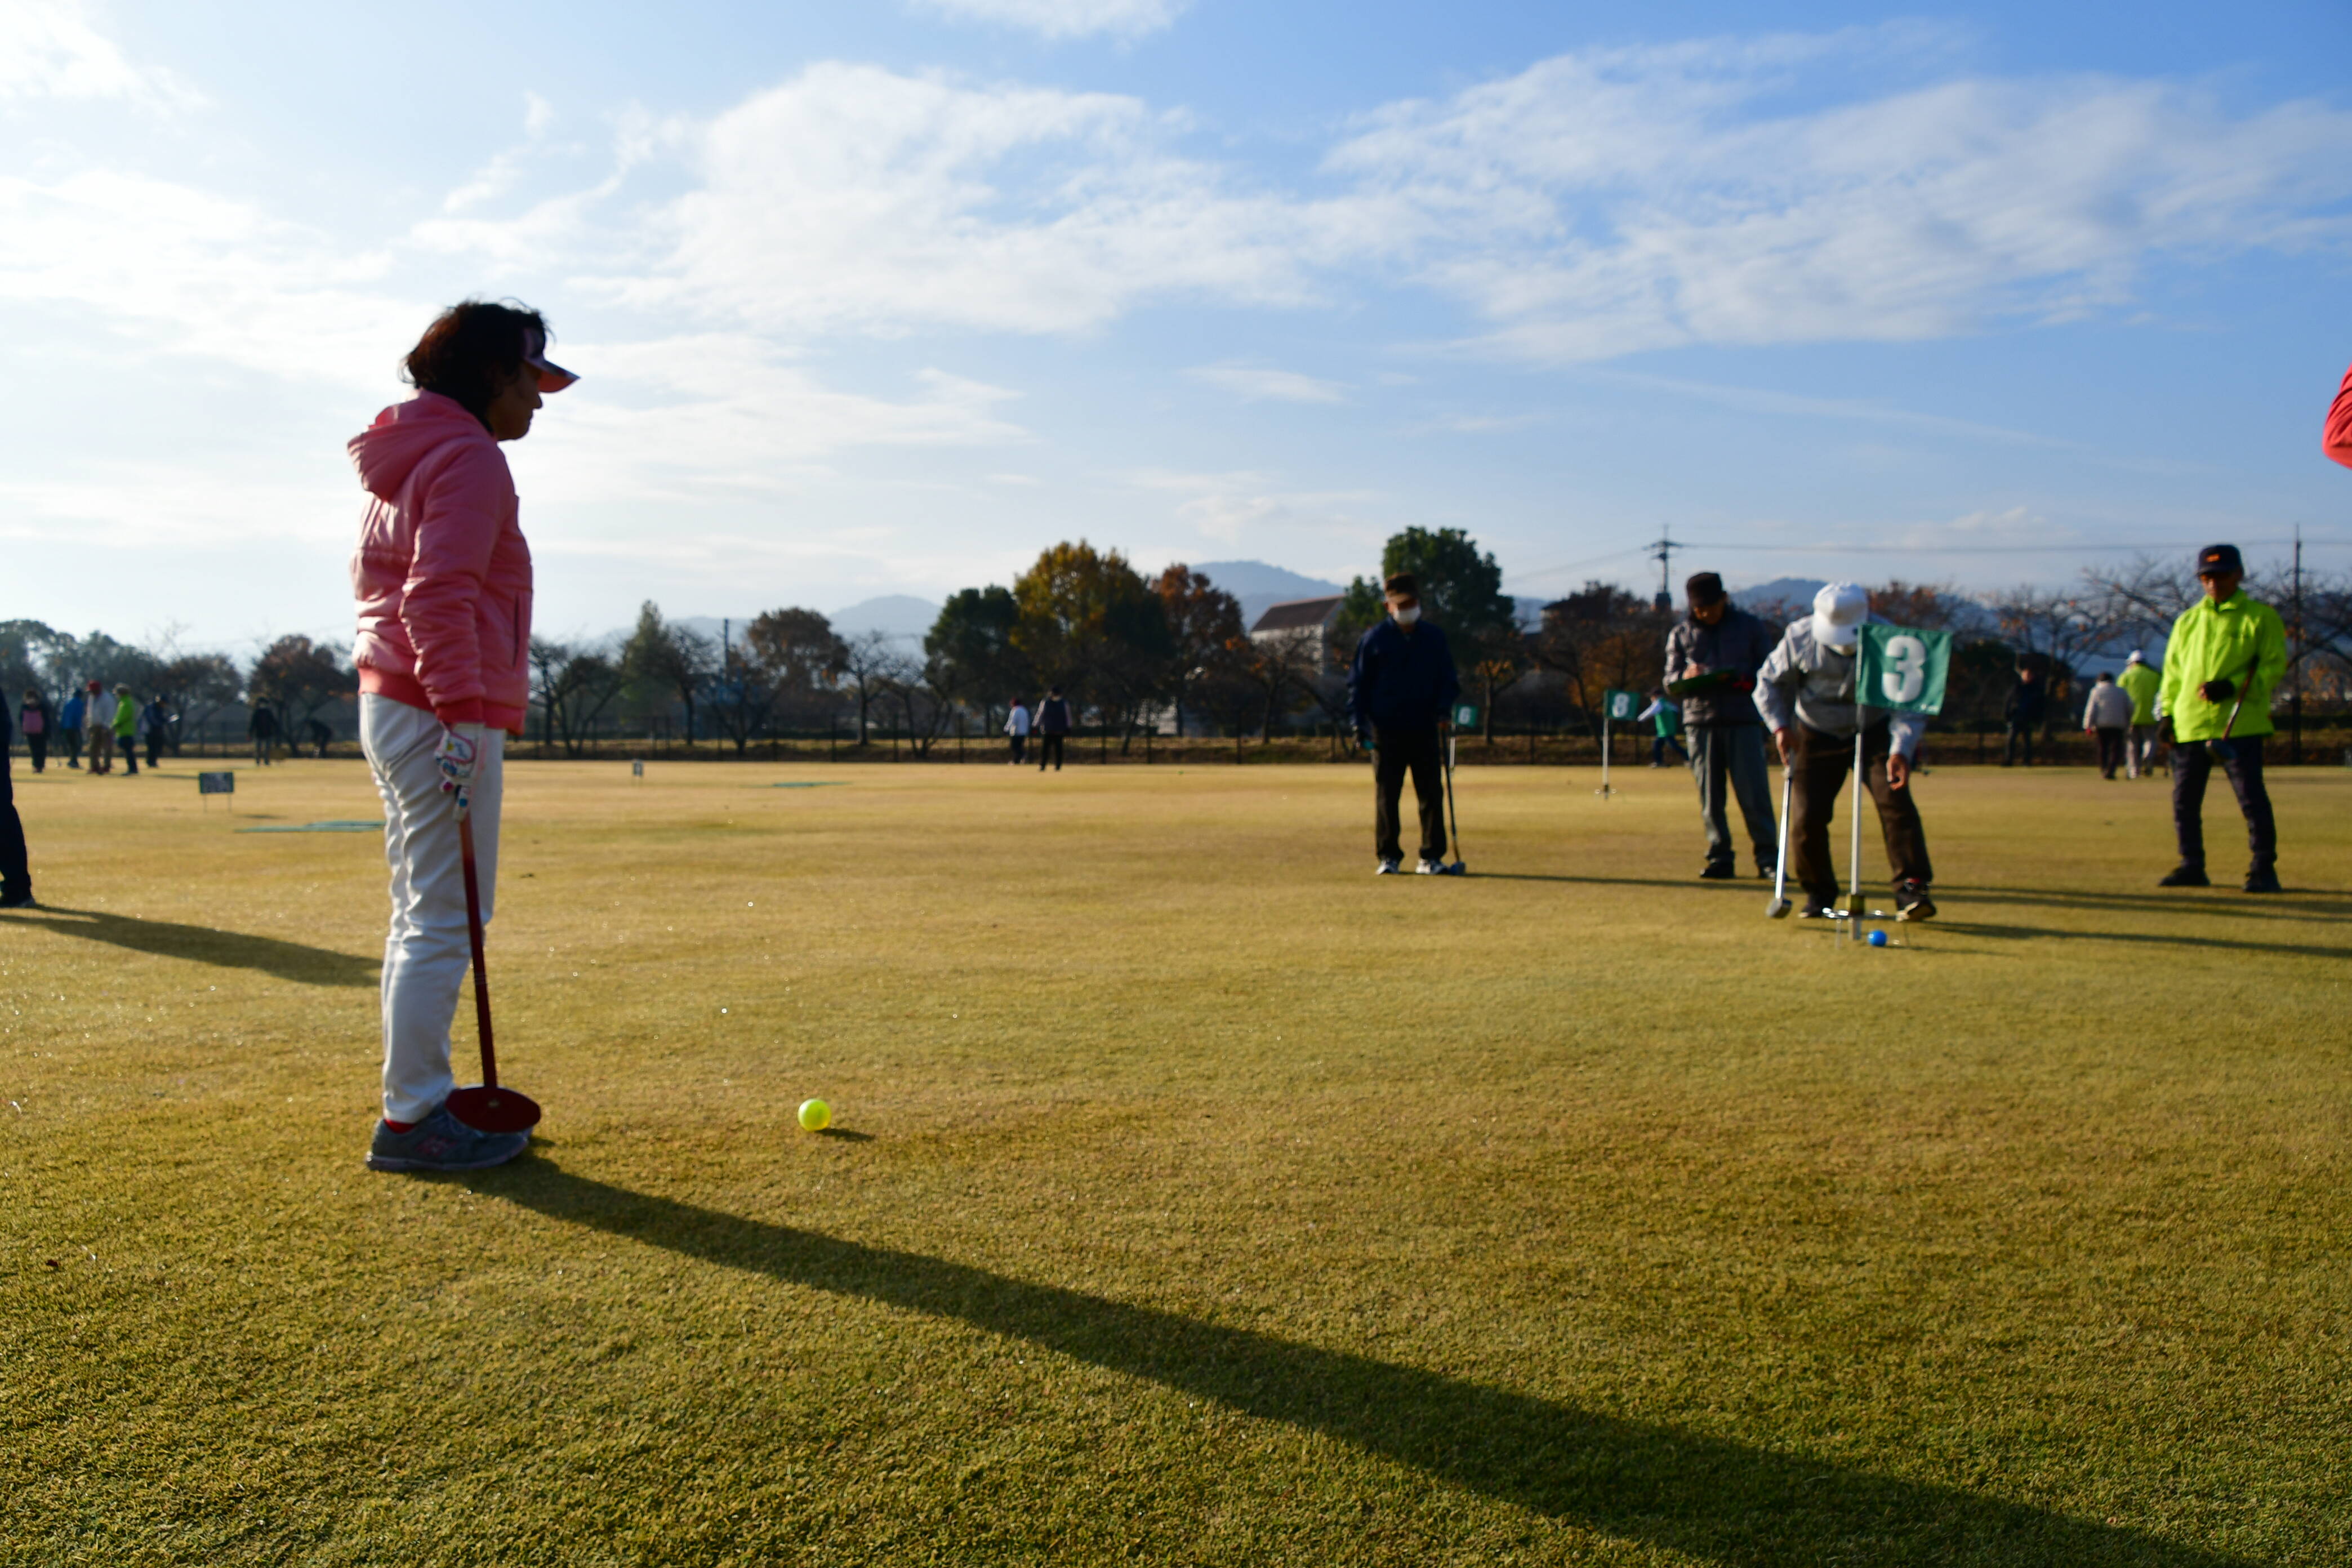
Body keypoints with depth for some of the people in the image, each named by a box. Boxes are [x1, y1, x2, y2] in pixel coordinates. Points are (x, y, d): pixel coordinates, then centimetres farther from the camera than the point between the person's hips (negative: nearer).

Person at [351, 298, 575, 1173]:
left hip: (389, 706, 11)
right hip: (442, 715, -11)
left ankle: (420, 1100, 22)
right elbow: (439, 596, -21)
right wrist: (462, 716, -25)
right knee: (444, 921, -7)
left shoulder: (401, 458, 21)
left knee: (421, 917, 15)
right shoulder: (471, 457, -10)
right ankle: (411, 1121, -2)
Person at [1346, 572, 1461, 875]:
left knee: (1431, 793, 1)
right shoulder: (1373, 640, 3)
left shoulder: (1435, 637, 9)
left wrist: (1443, 708, -5)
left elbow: (1448, 678, 13)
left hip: (1425, 729, 2)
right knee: (1386, 795, -1)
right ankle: (1389, 857, 7)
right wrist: (1358, 722, -5)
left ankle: (1432, 857, 9)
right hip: (1386, 731, -2)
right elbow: (1357, 682, 5)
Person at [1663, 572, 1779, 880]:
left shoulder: (1751, 626, 7)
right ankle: (1720, 856, 9)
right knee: (1709, 794, 1)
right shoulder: (1680, 634, 12)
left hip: (1744, 719, -2)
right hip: (1700, 720, 2)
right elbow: (1670, 681, 11)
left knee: (1753, 791, -6)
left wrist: (1742, 678, -15)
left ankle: (1767, 856, 0)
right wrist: (1686, 676, -13)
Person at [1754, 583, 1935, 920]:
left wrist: (1901, 749, -37)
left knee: (1896, 801, -18)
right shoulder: (1799, 637, -18)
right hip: (1817, 736, 1)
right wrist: (1779, 726, -18)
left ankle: (1912, 888, -16)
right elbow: (1770, 681, -3)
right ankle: (1818, 893, 12)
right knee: (1807, 816, -6)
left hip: (1874, 732, -1)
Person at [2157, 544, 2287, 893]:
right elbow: (2172, 670, 19)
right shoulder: (2187, 620, 16)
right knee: (2184, 799, 6)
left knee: (2251, 796, -7)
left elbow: (2275, 665, -4)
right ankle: (2192, 867, 17)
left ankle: (2263, 869, 2)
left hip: (2239, 723, -5)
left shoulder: (2261, 617, 3)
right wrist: (2168, 712, 9)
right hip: (2190, 725, 5)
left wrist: (2232, 687, -18)